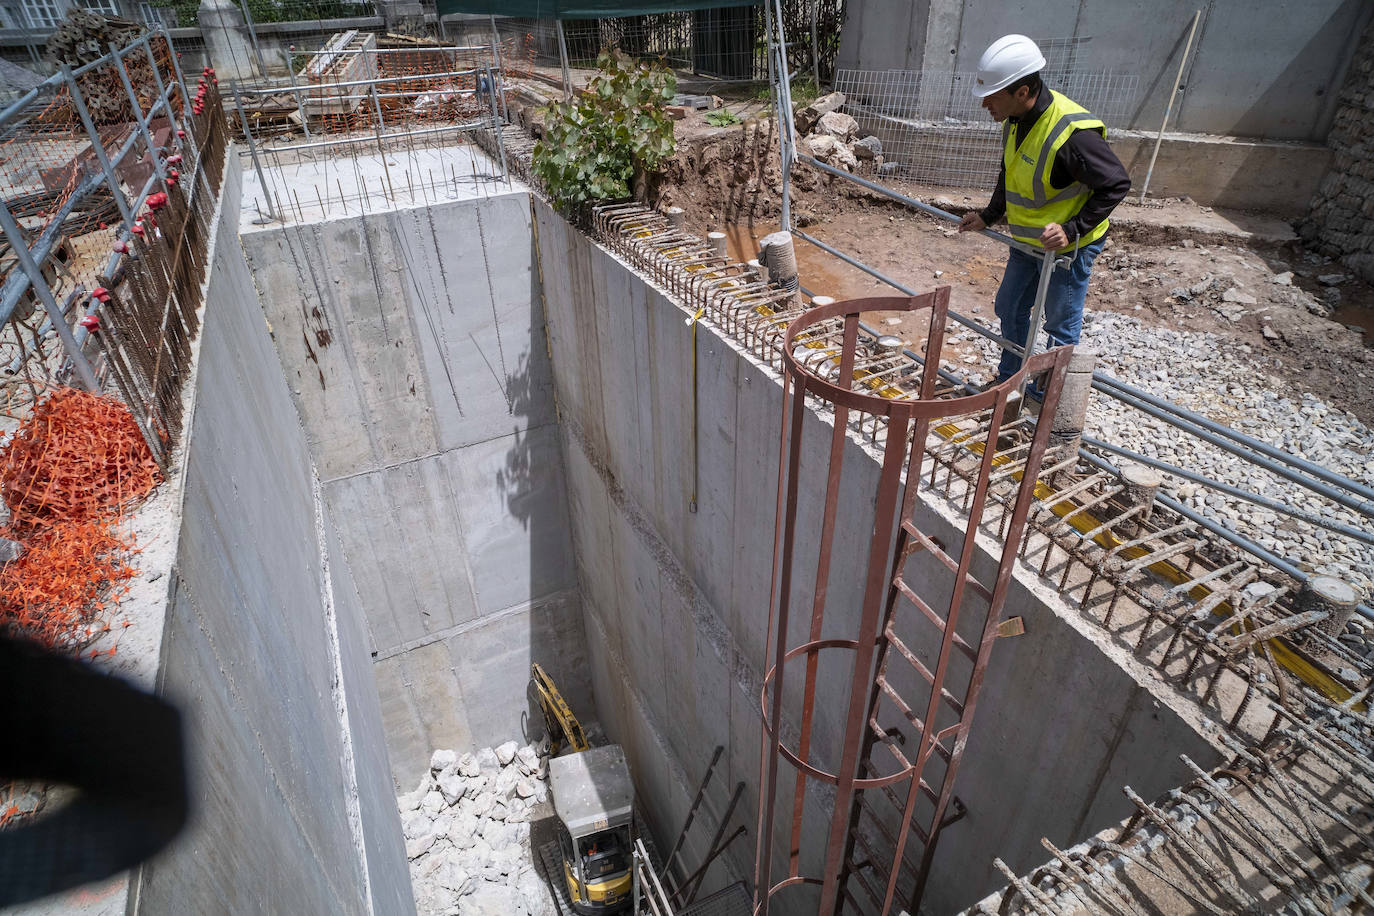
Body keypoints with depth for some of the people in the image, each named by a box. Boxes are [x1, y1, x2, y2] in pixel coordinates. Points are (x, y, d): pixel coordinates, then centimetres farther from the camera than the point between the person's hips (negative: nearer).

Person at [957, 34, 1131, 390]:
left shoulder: (1072, 133, -30)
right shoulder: (1016, 119, -4)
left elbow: (1117, 184, -22)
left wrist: (1073, 230, -28)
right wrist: (988, 217, 10)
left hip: (1068, 247, -8)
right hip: (1028, 241, 9)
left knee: (1061, 327, 6)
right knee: (1009, 308, 19)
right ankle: (1009, 379, 39)